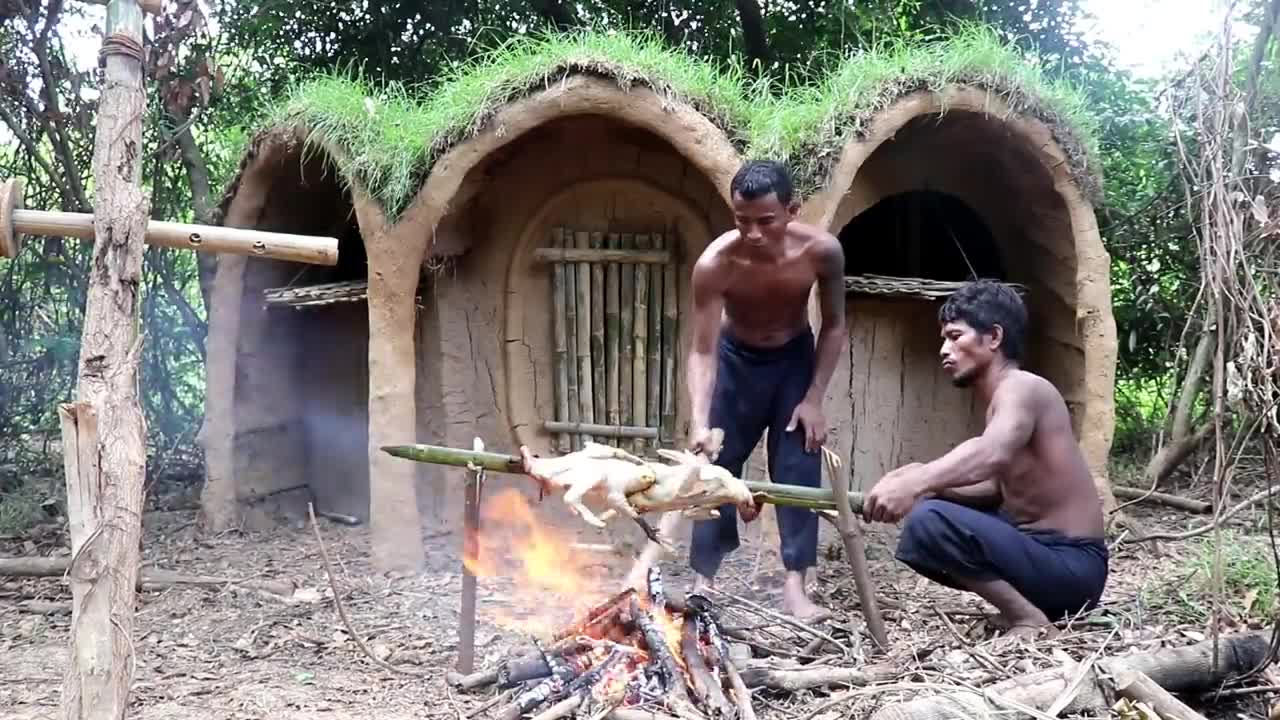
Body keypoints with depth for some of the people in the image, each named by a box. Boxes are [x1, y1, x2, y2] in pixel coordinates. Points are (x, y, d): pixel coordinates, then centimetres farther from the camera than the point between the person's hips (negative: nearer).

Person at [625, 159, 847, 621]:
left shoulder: (822, 251, -28)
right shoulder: (715, 264, -33)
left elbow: (834, 326, -12)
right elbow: (702, 352, -29)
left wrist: (815, 397, -14)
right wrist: (699, 422, -41)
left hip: (795, 359, 1)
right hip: (735, 360, -1)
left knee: (799, 469, -5)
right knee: (715, 467, -1)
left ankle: (795, 586, 0)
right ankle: (703, 580, 9)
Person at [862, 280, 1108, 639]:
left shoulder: (1021, 387, -15)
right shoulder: (1002, 400, 16)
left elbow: (992, 454, -37)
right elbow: (996, 488, 12)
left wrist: (915, 483, -51)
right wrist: (925, 483, -5)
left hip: (1072, 565, -10)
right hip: (1044, 551, 10)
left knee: (928, 522, -26)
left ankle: (1028, 618, -14)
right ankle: (1025, 604, 13)